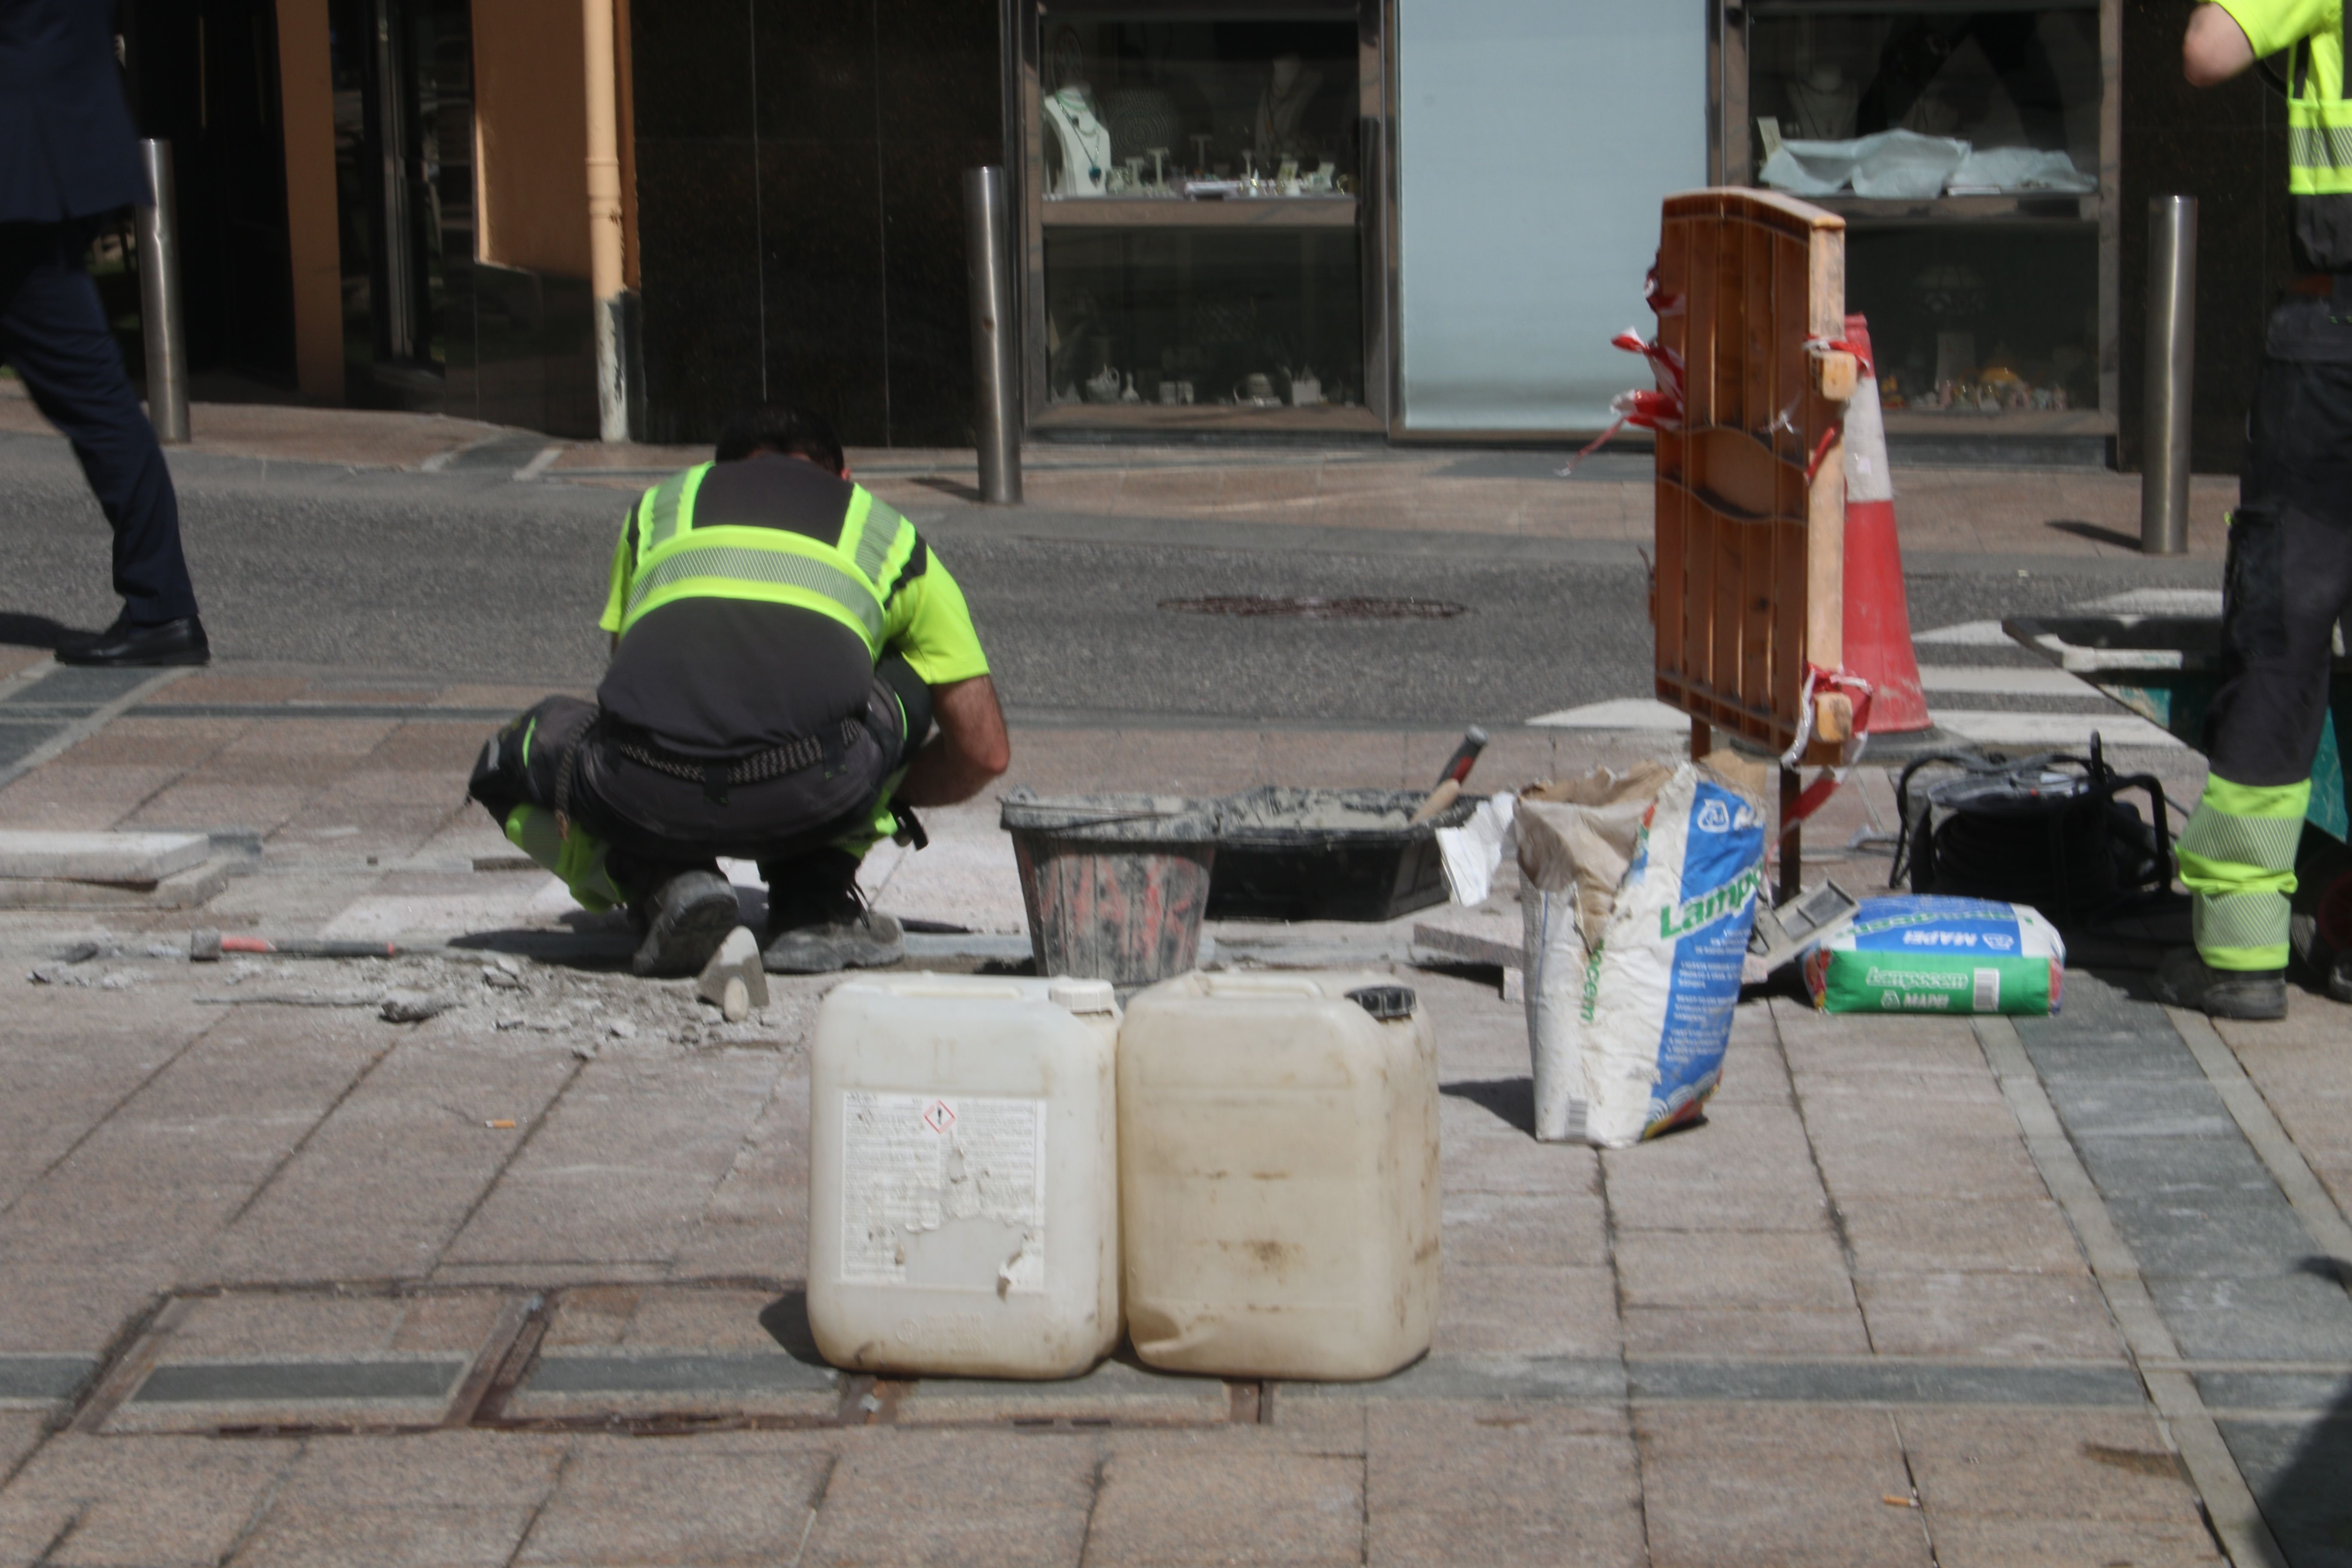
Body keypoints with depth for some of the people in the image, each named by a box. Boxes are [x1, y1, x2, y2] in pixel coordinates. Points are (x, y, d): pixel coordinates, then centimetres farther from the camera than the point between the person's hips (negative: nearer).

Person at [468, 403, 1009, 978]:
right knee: (908, 678, 34)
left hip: (645, 799, 0)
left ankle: (660, 885, 8)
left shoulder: (658, 506, 36)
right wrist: (888, 794, 57)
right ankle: (815, 909, 20)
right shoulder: (888, 534, 32)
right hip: (812, 795, 0)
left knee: (515, 758, 35)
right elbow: (984, 751, 35)